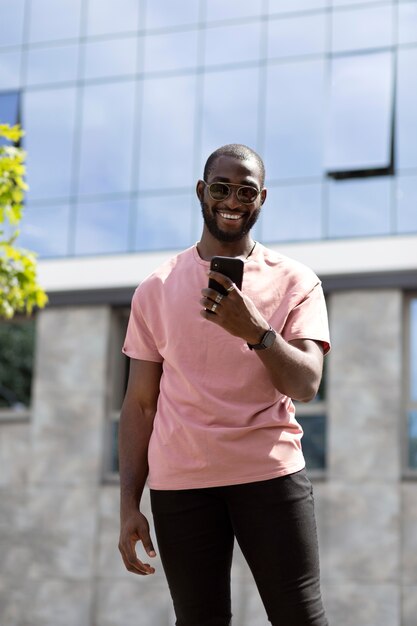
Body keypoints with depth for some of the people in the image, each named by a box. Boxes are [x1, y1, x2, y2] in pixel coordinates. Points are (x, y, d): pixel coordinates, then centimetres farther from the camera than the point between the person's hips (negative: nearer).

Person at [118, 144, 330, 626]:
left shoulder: (294, 282, 5)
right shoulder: (156, 289, 9)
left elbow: (306, 385, -8)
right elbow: (140, 405, 8)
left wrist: (256, 331, -25)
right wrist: (128, 505, 2)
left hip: (271, 476, -1)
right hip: (178, 483, 1)